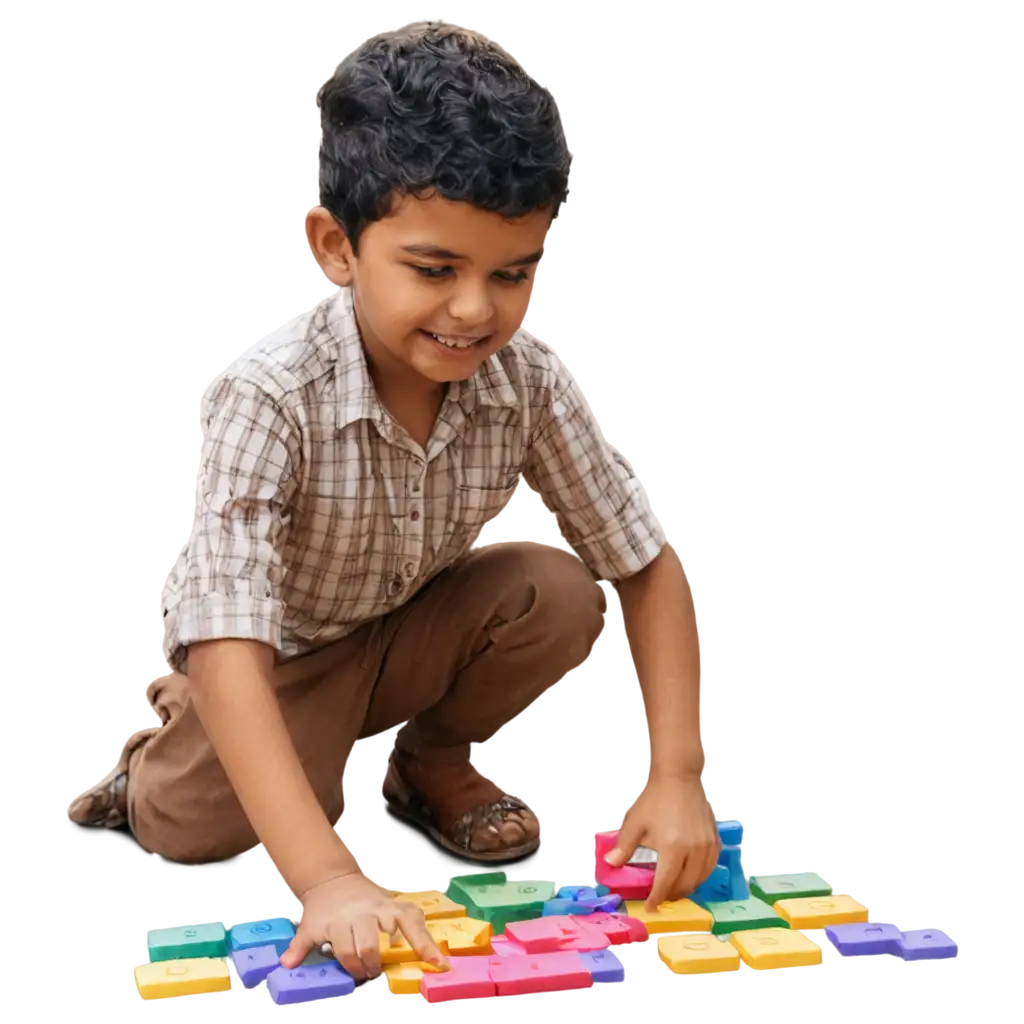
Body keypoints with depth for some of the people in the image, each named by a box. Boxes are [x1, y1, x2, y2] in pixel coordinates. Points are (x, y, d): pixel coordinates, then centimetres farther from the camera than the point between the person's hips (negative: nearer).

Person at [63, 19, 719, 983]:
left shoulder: (530, 381, -23)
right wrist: (325, 877, -53)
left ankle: (432, 757, 8)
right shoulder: (268, 395, -36)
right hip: (275, 650, -3)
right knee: (190, 825, -25)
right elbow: (228, 641, -43)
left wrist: (674, 775, -26)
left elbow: (646, 562, -14)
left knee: (557, 596, -22)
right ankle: (172, 737, 12)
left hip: (408, 629, 4)